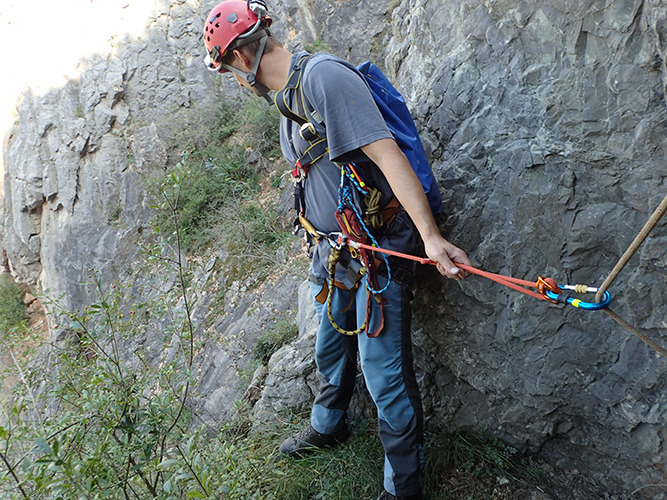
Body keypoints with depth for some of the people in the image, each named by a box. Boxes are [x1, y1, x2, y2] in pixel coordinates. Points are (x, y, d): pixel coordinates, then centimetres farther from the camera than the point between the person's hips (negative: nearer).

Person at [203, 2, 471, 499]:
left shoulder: (322, 74, -18)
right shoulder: (289, 95, 13)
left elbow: (386, 153, -27)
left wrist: (430, 235, -34)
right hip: (335, 252, 10)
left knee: (385, 373, -1)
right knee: (331, 351, 26)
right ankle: (328, 425, 52)